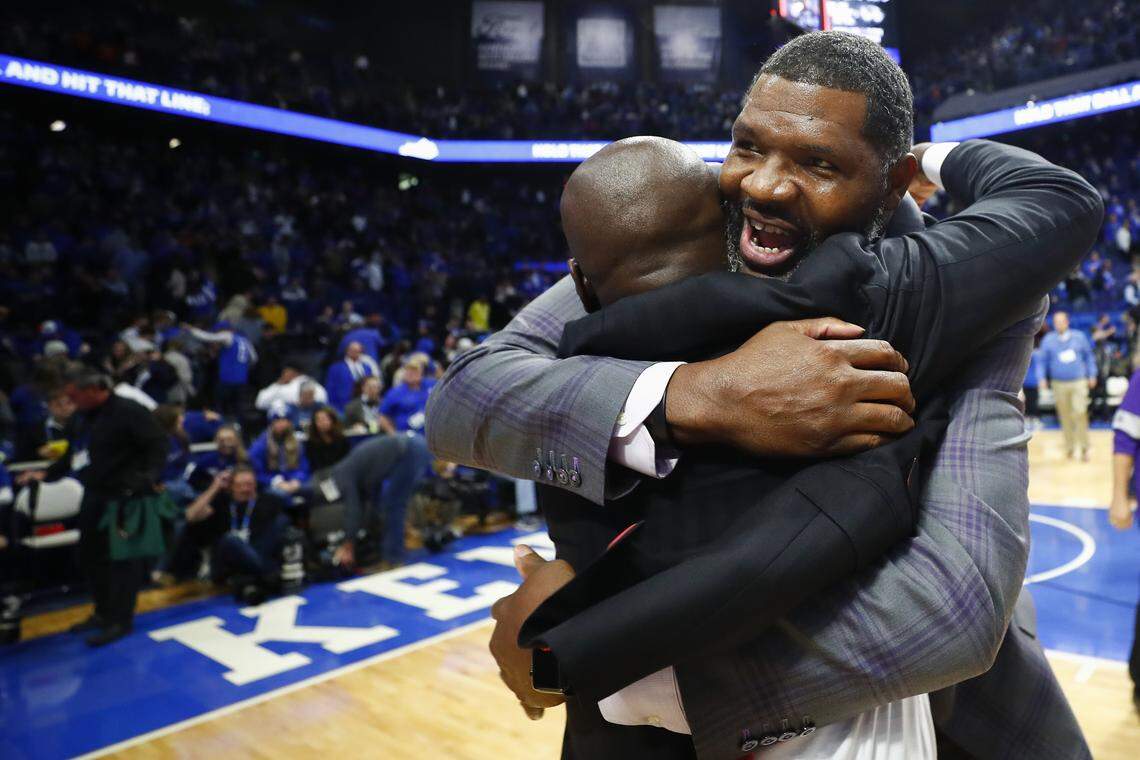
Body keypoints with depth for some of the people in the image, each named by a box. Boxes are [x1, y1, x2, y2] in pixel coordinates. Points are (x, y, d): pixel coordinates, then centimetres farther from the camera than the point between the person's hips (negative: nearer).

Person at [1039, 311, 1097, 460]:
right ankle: (1069, 447, 20)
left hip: (1079, 382, -1)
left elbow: (1088, 356, 13)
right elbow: (1043, 361, 7)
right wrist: (1043, 379, -3)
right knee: (1065, 417, 6)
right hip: (1059, 384, 1)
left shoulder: (1079, 337, 6)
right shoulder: (1048, 340, 4)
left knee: (1080, 413, -10)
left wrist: (1092, 375, 10)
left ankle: (1084, 448, 0)